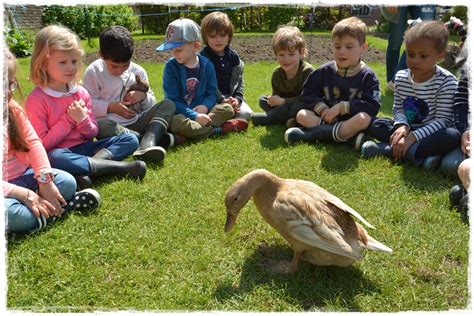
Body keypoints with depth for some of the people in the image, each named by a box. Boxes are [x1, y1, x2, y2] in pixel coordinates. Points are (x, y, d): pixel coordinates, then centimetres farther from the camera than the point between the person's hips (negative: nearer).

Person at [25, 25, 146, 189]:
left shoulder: (81, 93, 5)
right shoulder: (37, 99, -10)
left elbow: (92, 134, 10)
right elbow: (41, 145, -12)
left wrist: (83, 120, -12)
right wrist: (68, 120, -14)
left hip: (83, 148, 6)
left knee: (131, 139, -8)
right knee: (54, 158, -42)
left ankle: (83, 170, -28)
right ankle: (121, 167, -31)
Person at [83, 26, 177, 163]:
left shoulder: (138, 71, 8)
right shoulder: (93, 72, 0)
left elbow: (151, 101, 12)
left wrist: (143, 96, -11)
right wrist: (110, 107, -17)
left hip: (136, 122, 4)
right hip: (113, 124, -3)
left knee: (168, 104, -16)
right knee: (102, 126, -39)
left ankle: (146, 146, -42)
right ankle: (158, 137, -32)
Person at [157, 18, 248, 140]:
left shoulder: (206, 64, 1)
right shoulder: (171, 67, -7)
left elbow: (212, 93, 4)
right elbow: (172, 100, -12)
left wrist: (205, 106, -20)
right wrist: (195, 116, -23)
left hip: (202, 111, 3)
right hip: (181, 113, -3)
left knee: (228, 109, -16)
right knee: (176, 123, -36)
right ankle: (220, 129, -24)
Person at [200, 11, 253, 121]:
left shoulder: (233, 56, 7)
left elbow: (239, 81, 10)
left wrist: (237, 98, -8)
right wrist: (222, 100, -22)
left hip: (231, 97, 5)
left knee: (246, 114, -17)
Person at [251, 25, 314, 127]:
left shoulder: (308, 71, -21)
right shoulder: (276, 74, -3)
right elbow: (277, 95, 0)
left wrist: (283, 101, -26)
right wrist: (274, 99, -26)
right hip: (285, 105, 6)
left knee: (301, 106, -39)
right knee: (262, 100, -5)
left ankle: (267, 117, -24)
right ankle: (288, 119, -23)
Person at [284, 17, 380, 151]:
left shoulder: (368, 76, -4)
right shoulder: (325, 71, 4)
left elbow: (372, 106, -13)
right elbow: (308, 93, 5)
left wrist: (342, 107, -19)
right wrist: (322, 108, -14)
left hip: (351, 120, -3)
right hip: (328, 118, 4)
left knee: (363, 118, -35)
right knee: (301, 115, -18)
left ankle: (309, 134, -31)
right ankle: (349, 136, -29)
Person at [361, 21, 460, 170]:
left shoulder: (447, 82, -15)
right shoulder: (401, 77, -2)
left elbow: (443, 119, -18)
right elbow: (398, 108, 3)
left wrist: (414, 136, -30)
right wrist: (402, 125, -21)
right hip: (406, 129, 4)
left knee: (454, 136, -35)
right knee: (371, 123, -15)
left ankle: (387, 149, -32)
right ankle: (421, 156, -26)